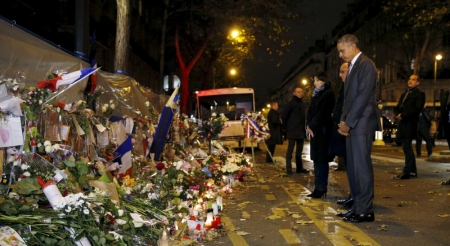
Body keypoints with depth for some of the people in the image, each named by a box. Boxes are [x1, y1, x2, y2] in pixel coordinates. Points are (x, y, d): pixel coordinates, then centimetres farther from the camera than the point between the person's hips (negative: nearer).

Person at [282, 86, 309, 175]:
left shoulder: (302, 104, 15)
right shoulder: (290, 104, -7)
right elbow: (284, 116, -7)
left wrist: (304, 128, 10)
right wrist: (287, 127, -4)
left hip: (301, 131, 7)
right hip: (292, 131, -7)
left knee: (299, 150, 11)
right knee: (290, 150, -6)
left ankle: (299, 168, 17)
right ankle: (288, 169, -5)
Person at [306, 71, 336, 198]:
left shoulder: (329, 94, -8)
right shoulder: (316, 94, 17)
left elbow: (323, 112, -15)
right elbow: (310, 111, 12)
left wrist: (312, 126, -12)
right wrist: (308, 125, -4)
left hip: (323, 130, -8)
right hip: (314, 130, 8)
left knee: (321, 159, -5)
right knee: (317, 159, 8)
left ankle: (321, 188, -1)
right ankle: (319, 188, 13)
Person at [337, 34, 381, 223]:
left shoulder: (366, 65, -9)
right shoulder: (352, 67, 20)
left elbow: (363, 96, -16)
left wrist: (348, 122, -14)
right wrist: (343, 121, 6)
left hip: (362, 123, -9)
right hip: (351, 124, 9)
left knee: (362, 166, -7)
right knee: (352, 167, 9)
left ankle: (365, 211, -1)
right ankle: (357, 206, 15)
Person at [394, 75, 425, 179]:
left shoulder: (419, 94, -1)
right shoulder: (404, 94, 24)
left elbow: (417, 109, -13)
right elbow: (397, 108, 20)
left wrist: (403, 115, -16)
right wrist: (398, 115, -2)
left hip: (410, 124, -8)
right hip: (402, 124, 8)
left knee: (407, 147, -12)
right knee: (407, 148, 12)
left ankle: (407, 172, -11)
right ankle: (413, 171, 20)